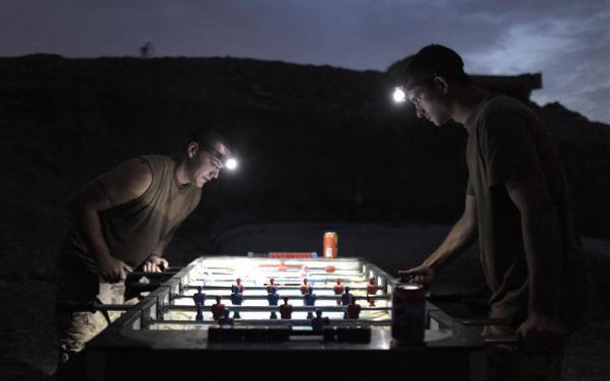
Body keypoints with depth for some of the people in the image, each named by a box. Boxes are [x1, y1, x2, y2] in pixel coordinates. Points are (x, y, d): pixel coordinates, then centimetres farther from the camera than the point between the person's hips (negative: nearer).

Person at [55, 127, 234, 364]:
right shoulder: (145, 173, -22)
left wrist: (155, 256, -3)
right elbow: (83, 204, -21)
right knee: (79, 356, -9)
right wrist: (104, 258, -28)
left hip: (121, 275, 7)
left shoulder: (194, 196, 4)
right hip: (87, 267, -7)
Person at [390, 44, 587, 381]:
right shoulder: (481, 128, 18)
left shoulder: (496, 119, -14)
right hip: (516, 295, 10)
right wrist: (429, 267, 27)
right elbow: (473, 219, 25)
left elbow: (537, 211, -23)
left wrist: (543, 311, -25)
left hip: (532, 304, -10)